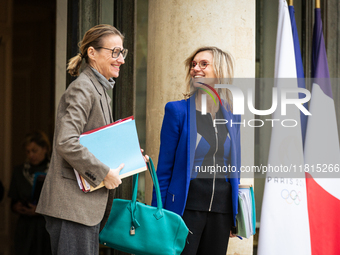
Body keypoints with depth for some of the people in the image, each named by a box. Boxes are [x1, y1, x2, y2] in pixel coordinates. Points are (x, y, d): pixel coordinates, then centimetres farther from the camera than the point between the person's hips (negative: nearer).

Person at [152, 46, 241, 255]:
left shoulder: (232, 115, 8)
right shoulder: (177, 110, -3)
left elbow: (234, 167, 15)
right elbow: (164, 168, -2)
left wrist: (235, 216, 14)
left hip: (222, 208, 4)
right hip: (186, 205, -4)